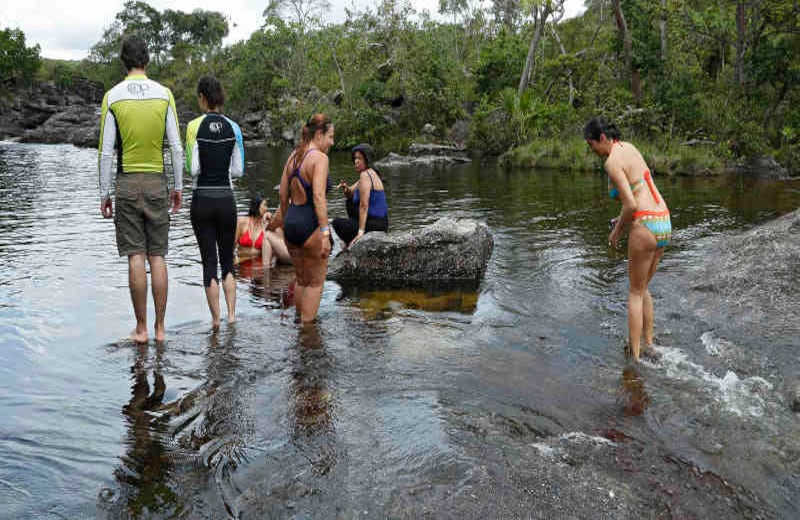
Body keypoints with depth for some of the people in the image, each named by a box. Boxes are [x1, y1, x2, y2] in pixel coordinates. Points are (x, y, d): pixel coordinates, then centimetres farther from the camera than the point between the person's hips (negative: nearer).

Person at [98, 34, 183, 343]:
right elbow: (176, 147, 0)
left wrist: (105, 193, 4)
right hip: (156, 181, 1)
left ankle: (141, 328, 5)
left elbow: (106, 151, -3)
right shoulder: (164, 94, 1)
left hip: (127, 182, -1)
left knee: (135, 257, 1)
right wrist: (178, 187, 9)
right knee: (157, 256, 5)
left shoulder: (113, 96, -2)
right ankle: (160, 327, 10)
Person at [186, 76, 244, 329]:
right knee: (227, 260, 14)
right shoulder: (233, 128, 1)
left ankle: (216, 320, 9)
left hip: (202, 199, -2)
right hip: (226, 199, 2)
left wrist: (205, 169, 11)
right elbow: (238, 170, 1)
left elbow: (193, 169, -10)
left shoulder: (194, 126, -7)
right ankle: (231, 316, 9)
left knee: (209, 261, 6)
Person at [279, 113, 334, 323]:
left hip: (291, 223, 8)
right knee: (316, 282, 7)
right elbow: (319, 197, -23)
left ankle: (299, 322, 32)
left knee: (301, 280, 22)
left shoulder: (293, 156, 10)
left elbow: (283, 196, 13)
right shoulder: (319, 158, -13)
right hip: (311, 226, -8)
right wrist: (325, 233, -25)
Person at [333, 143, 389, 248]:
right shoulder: (371, 173, 13)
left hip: (373, 226, -9)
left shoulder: (365, 175, -16)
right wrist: (346, 188, -3)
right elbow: (350, 194, 20)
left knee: (337, 223, 9)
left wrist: (360, 232, -25)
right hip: (381, 223, 9)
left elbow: (364, 205, -23)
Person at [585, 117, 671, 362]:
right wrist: (623, 218, 20)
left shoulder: (612, 162, -13)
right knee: (643, 288, 22)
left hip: (645, 226, -9)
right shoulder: (628, 147, 15)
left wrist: (617, 231, -4)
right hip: (663, 223, 9)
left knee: (635, 292, 5)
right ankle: (649, 345, 27)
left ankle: (634, 356, 11)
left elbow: (631, 205, -19)